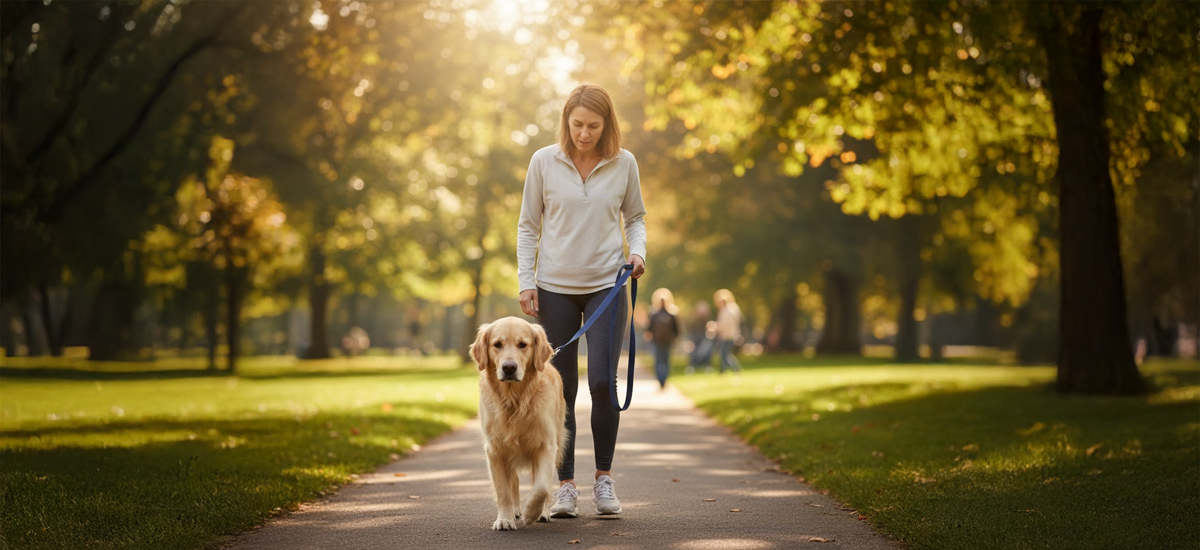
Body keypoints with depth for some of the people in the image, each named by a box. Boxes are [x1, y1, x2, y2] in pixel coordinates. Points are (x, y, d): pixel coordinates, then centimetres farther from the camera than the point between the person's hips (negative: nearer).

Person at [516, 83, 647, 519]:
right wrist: (526, 281, -1)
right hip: (555, 288, 0)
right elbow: (528, 225, 5)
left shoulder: (624, 163, 0)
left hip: (607, 285, 0)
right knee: (561, 390, 2)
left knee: (602, 381, -10)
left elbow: (635, 217, 13)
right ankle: (565, 486, 10)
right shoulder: (544, 162, -2)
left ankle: (604, 478, 7)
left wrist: (637, 252, -6)